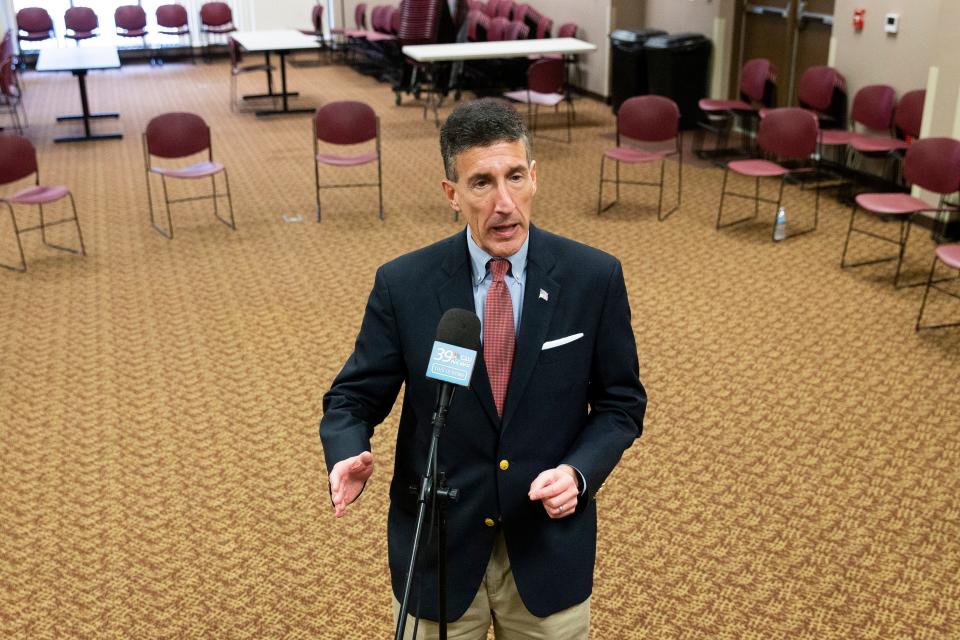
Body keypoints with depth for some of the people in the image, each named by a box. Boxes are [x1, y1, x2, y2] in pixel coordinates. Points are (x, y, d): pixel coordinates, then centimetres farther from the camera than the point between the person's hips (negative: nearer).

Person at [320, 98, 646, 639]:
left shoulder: (595, 277, -10)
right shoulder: (403, 285, -11)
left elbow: (621, 403, -1)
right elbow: (354, 397, -2)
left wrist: (579, 472, -19)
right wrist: (349, 456, -23)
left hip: (549, 543, 1)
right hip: (436, 549, 0)